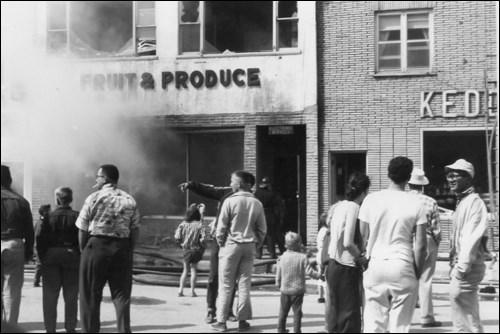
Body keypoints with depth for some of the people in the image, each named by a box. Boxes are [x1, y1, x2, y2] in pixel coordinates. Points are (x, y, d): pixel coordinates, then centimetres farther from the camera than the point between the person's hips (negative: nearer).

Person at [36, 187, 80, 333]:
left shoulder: (49, 217, -4)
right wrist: (80, 256, 0)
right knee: (71, 296, 10)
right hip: (72, 255, 0)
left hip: (51, 257, 0)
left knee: (50, 296, 7)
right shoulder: (76, 217, -5)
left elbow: (39, 238, -6)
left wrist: (42, 257, 2)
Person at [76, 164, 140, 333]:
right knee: (121, 295, 6)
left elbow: (82, 230, -4)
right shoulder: (130, 200, 6)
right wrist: (129, 251, 12)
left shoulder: (94, 198, -4)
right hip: (122, 249, 3)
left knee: (91, 296, 6)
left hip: (96, 245, -3)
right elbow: (135, 231, 5)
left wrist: (83, 249, 8)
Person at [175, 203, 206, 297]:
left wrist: (182, 243, 5)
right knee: (193, 270, 10)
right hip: (196, 250, -2)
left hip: (186, 250, 2)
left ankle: (181, 290, 8)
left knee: (185, 270, 15)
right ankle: (192, 291, 10)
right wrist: (203, 246, 0)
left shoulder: (183, 224, -5)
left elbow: (177, 236, -10)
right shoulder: (199, 225, -12)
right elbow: (202, 238, -18)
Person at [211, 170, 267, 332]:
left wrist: (220, 242, 5)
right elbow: (262, 229, 3)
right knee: (244, 284, 8)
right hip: (249, 246, 3)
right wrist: (256, 245, 14)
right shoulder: (257, 204, 0)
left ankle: (221, 322, 4)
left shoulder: (230, 201, -11)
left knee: (226, 285, 3)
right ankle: (242, 321, 10)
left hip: (231, 245, -3)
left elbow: (221, 227, -9)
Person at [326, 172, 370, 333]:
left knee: (337, 315, 15)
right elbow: (348, 243, -23)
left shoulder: (339, 206, 10)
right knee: (350, 319, -4)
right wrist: (361, 257, -6)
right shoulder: (354, 207, -15)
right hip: (346, 268, -9)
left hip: (334, 265, 9)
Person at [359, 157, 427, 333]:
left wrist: (361, 259, 14)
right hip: (403, 266, -1)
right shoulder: (415, 204, -2)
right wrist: (417, 272, 6)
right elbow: (420, 244, -3)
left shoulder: (371, 200, 0)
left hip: (376, 265, 1)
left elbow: (362, 237, 2)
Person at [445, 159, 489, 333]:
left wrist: (462, 268, -25)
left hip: (467, 267, -10)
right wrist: (455, 265, 14)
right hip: (460, 265, 10)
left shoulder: (474, 202, -12)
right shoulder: (462, 202, 18)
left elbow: (472, 238, -20)